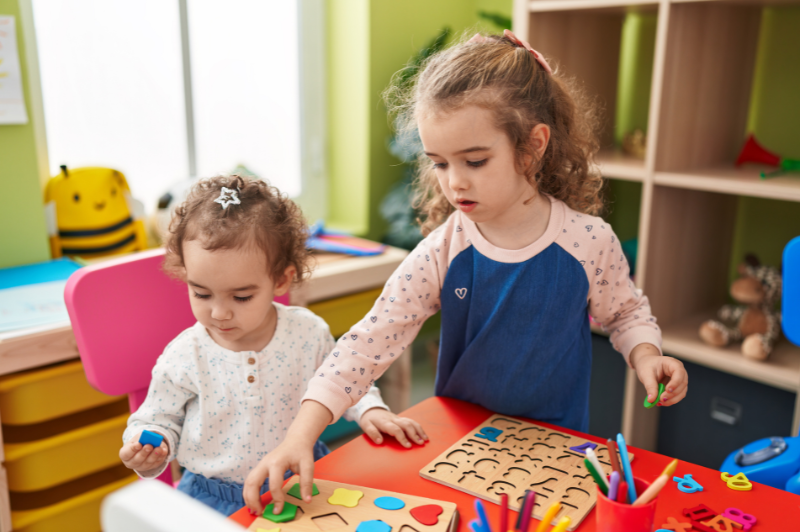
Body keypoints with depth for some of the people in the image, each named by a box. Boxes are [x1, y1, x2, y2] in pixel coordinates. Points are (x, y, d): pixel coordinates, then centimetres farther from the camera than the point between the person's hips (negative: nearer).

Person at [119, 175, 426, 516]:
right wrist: (149, 451, -17)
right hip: (215, 497, 0)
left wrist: (368, 408, -4)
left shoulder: (309, 333, -8)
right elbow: (159, 420, 2)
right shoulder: (182, 357, -11)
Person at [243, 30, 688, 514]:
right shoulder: (442, 252, -17)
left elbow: (625, 311, 5)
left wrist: (646, 355, -16)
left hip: (556, 442, 0)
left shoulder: (589, 240, -16)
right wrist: (302, 433, -29)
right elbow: (373, 339, -21)